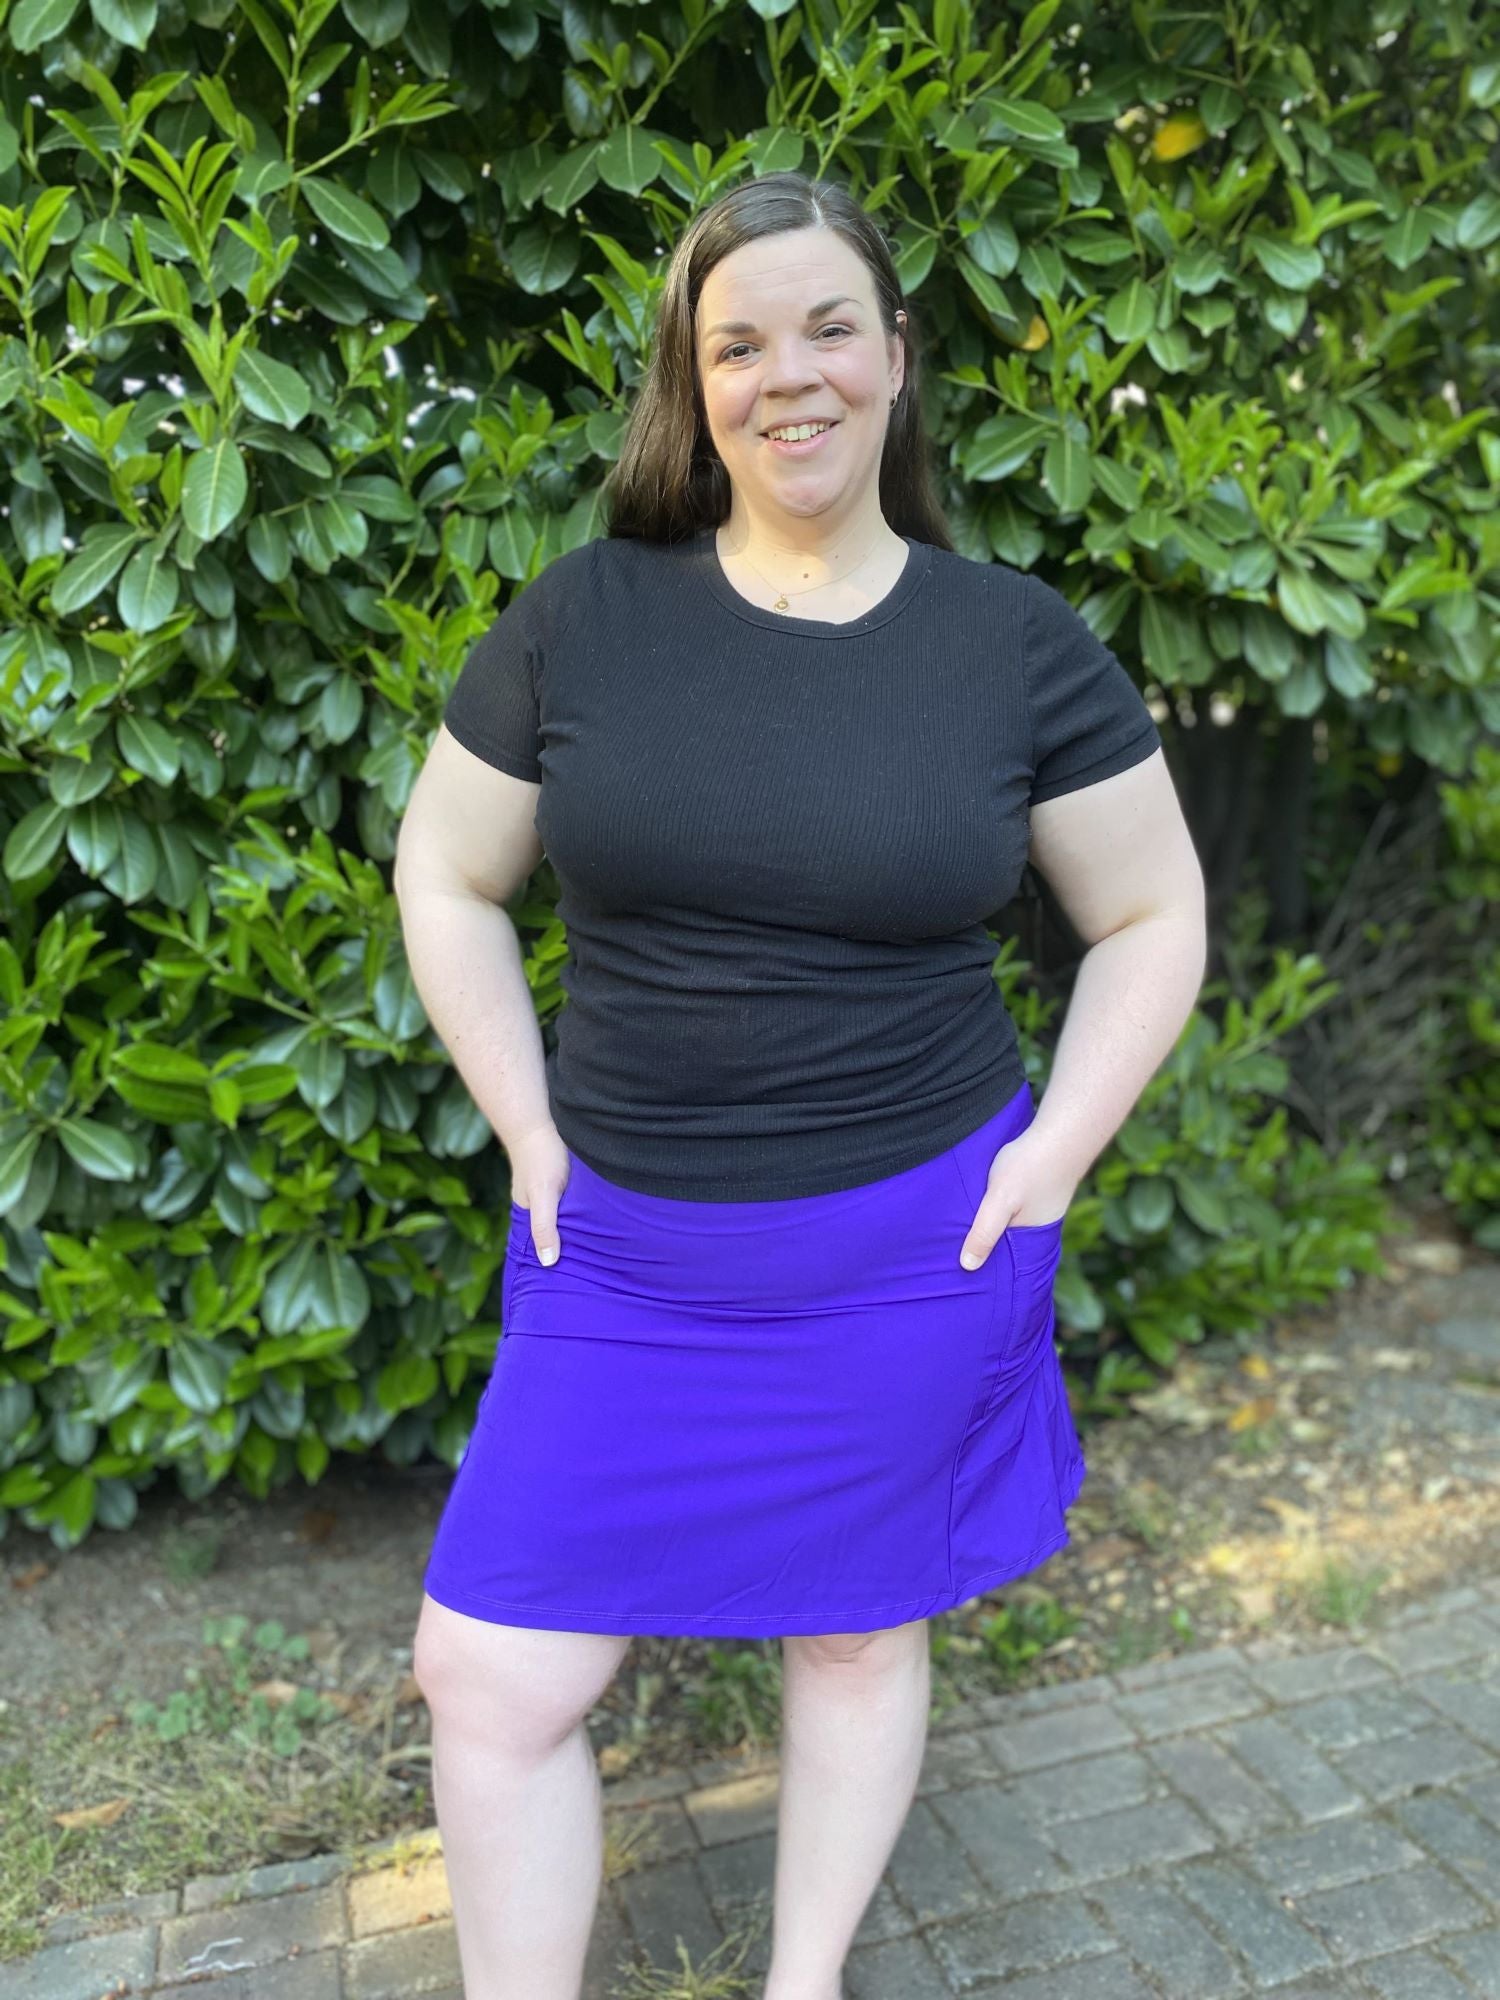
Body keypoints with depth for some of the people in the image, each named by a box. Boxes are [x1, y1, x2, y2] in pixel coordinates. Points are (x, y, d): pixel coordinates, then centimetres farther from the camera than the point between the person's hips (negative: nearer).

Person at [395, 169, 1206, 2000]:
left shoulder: (1016, 642, -3)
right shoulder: (583, 617, -2)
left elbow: (1153, 914, 5)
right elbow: (443, 877, 6)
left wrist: (1052, 1153, -4)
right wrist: (528, 1131, 0)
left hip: (909, 1248, 0)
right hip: (621, 1247, 1)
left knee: (857, 1632, 18)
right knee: (490, 1676, 6)